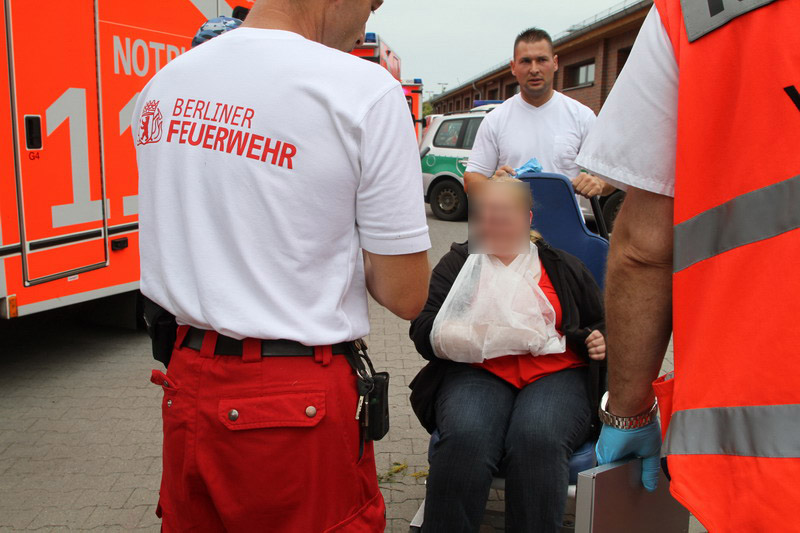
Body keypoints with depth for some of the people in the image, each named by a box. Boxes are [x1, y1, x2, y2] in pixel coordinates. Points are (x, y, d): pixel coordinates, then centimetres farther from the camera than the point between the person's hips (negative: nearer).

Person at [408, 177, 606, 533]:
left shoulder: (563, 267, 23)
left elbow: (601, 324, 30)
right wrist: (448, 336, -13)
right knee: (465, 438, -33)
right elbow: (422, 329, 10)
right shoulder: (458, 262, 20)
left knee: (538, 439, -34)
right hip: (477, 372, 0)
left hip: (556, 373, 1)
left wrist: (599, 341, 6)